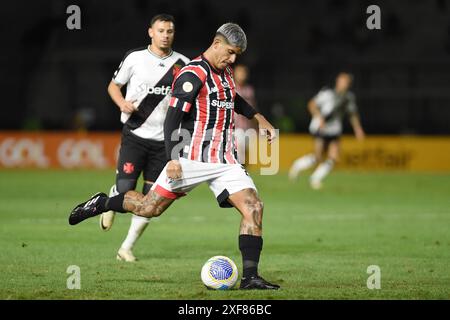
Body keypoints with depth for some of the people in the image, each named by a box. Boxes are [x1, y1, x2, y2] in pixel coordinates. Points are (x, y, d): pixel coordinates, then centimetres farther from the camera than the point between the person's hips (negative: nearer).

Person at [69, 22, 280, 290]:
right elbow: (172, 118, -18)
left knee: (253, 207, -10)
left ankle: (250, 277, -10)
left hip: (225, 161, 7)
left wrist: (259, 118, 35)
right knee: (150, 207, -5)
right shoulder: (193, 74, -13)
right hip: (192, 159, -7)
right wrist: (173, 158, -25)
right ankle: (102, 204, 22)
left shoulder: (225, 73, 14)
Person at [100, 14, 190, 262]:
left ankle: (127, 248, 12)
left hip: (164, 139, 2)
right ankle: (112, 200, 26)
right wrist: (122, 103, -11)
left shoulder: (182, 64, 3)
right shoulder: (135, 58, -1)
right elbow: (113, 86, 10)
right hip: (134, 136, -2)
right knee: (125, 190, -12)